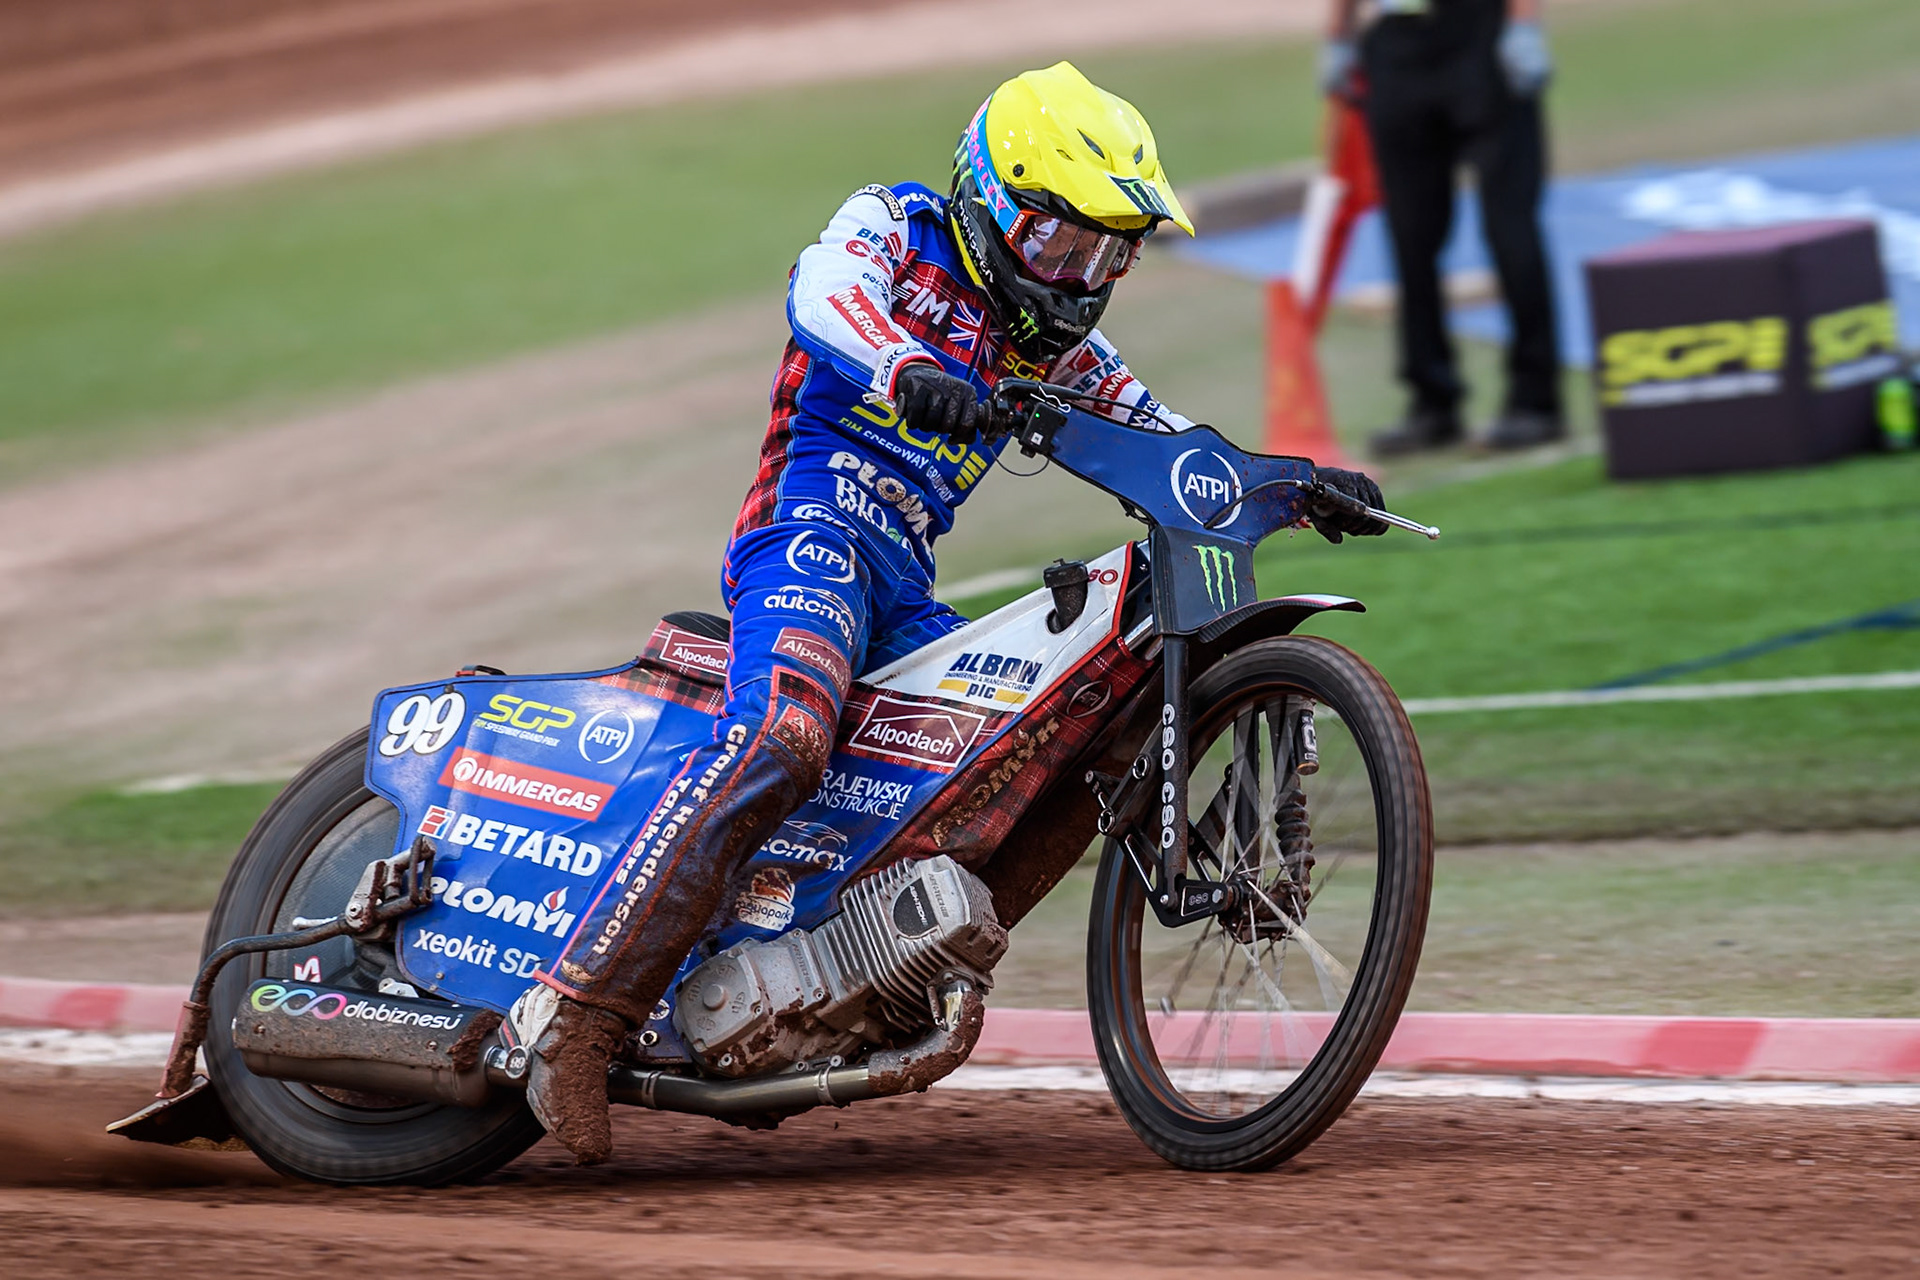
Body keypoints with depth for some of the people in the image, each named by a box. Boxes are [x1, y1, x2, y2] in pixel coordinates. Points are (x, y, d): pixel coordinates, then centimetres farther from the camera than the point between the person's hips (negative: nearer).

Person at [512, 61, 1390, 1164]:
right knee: (783, 737, -33)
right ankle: (580, 1010, -40)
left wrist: (1296, 482, 3)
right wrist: (907, 370, -37)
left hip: (906, 599, 8)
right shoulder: (897, 226, 6)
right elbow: (825, 292, -16)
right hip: (814, 526, -8)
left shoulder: (1057, 348, 26)